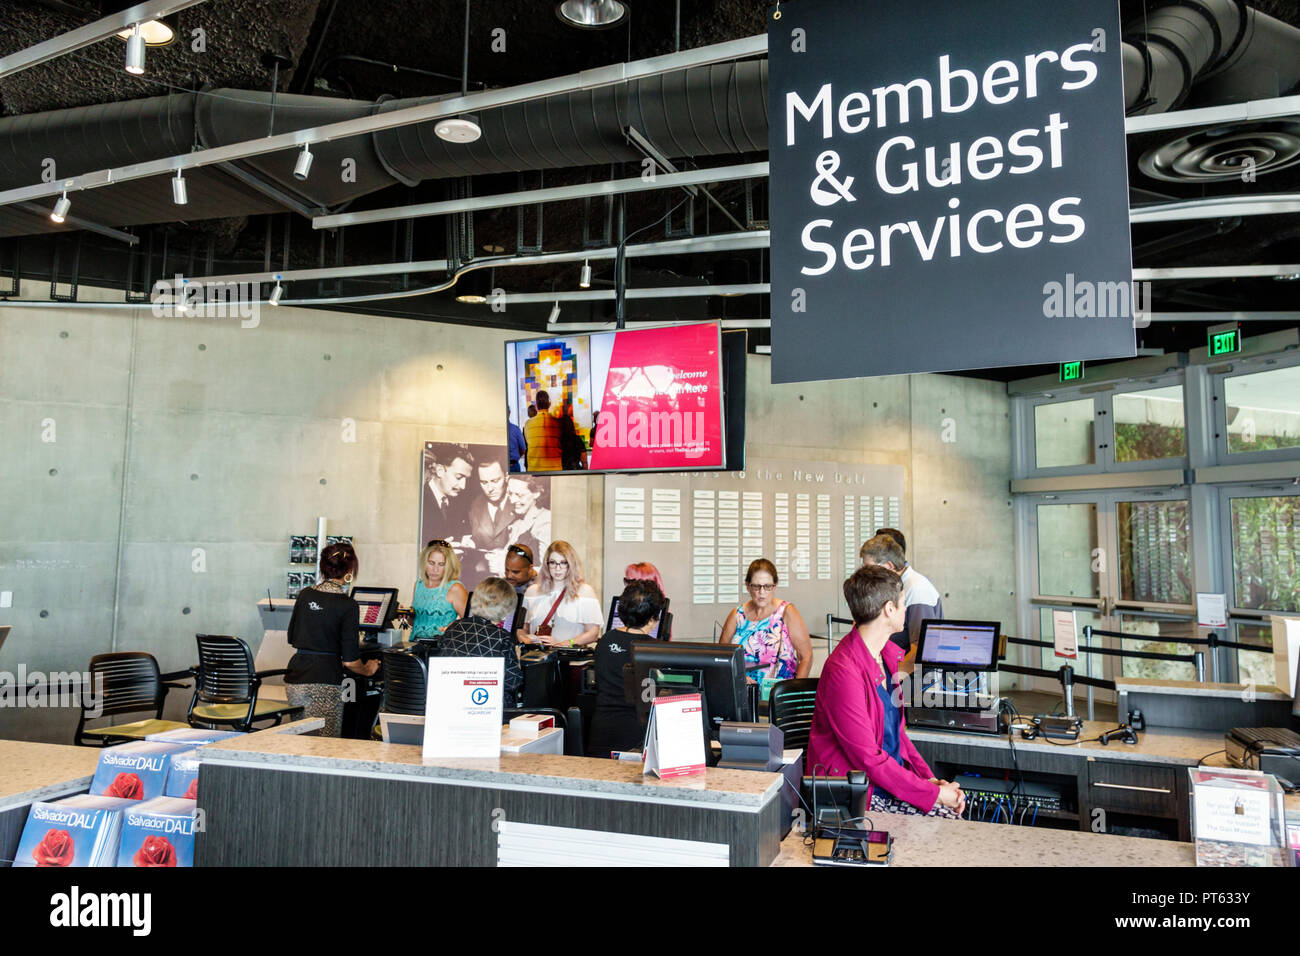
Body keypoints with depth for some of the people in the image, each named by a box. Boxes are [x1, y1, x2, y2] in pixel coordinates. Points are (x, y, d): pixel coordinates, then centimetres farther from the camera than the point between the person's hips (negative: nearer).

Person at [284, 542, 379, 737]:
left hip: (294, 678, 6)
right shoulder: (348, 606, -9)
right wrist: (368, 670, 11)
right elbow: (350, 661, -9)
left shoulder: (305, 595, 7)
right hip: (323, 682, -6)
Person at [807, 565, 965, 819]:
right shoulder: (843, 670, -21)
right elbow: (868, 759, -20)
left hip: (894, 776, 9)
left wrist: (928, 777, 4)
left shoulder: (888, 654, 9)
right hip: (857, 796, -8)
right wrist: (934, 793, -15)